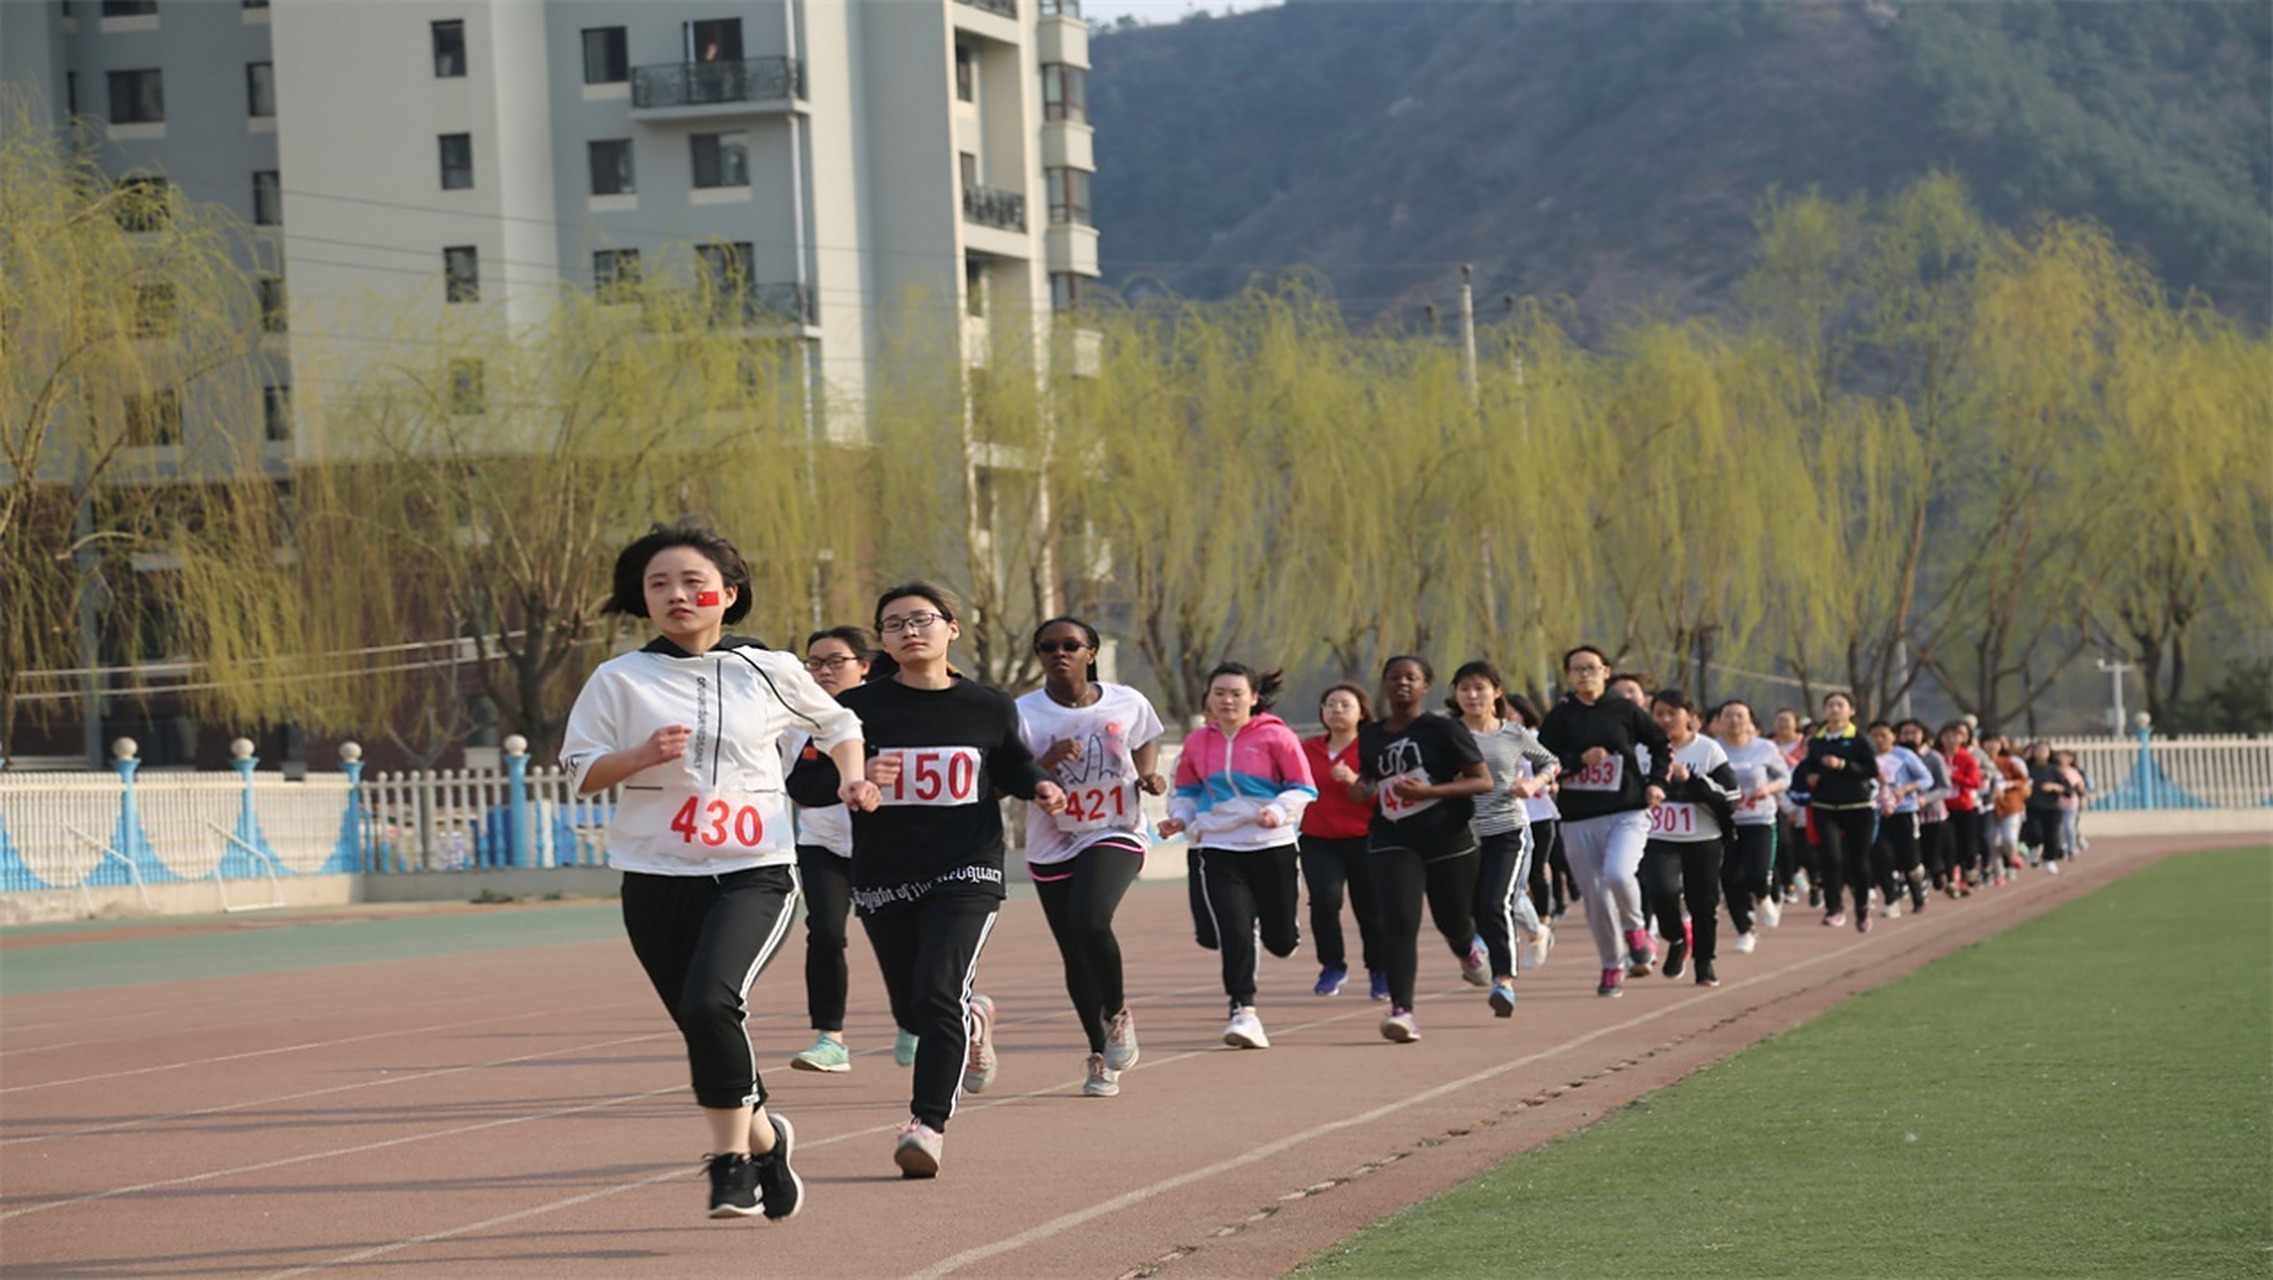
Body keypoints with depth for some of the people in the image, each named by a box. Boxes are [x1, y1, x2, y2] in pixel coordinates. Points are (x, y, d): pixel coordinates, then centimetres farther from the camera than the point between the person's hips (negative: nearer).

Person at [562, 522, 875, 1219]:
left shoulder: (769, 672, 4)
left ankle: (732, 1161, -12)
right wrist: (639, 756, -16)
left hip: (755, 874, -2)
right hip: (658, 880, 2)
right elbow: (580, 771, 1)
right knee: (705, 1031, 7)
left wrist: (853, 777, 5)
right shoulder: (619, 680, 2)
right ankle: (763, 1137, 35)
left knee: (710, 1003, -26)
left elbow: (837, 722, 22)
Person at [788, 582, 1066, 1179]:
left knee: (937, 994, -22)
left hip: (966, 872, -2)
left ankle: (929, 1124, -16)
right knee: (912, 1012, 14)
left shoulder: (990, 708, 3)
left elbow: (1013, 767, 21)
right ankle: (973, 1021, 49)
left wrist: (1040, 788, -1)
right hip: (884, 881, 2)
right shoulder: (858, 708, -2)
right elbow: (802, 779, -1)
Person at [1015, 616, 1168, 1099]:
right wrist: (1047, 763, -24)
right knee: (1076, 959, 7)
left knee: (1089, 921, -28)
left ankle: (1117, 1012, -1)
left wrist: (1149, 775, -1)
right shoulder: (1022, 714, -6)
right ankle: (1099, 1052, 28)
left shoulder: (1128, 704, -1)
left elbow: (1147, 743, 19)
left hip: (1115, 836, -2)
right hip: (1051, 848, 2)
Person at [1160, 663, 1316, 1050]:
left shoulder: (1276, 737, -6)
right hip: (1218, 849, 1)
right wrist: (1180, 818, -2)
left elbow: (1304, 790, -3)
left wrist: (1278, 811, -21)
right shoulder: (1197, 742, 4)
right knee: (1234, 935, -14)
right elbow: (1186, 790, 17)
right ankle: (1244, 1013, -6)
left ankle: (1279, 928, 46)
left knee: (1280, 941, 8)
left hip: (1271, 845, -1)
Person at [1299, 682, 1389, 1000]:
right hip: (1318, 841, 2)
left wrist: (1355, 781, -23)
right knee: (1324, 898, -20)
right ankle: (1332, 966, 0)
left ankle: (1379, 973, 25)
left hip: (1363, 840, -2)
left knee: (1371, 910, 1)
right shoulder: (1308, 749, 8)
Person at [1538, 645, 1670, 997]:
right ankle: (1612, 966, 21)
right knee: (1594, 897, 3)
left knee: (1617, 875, -27)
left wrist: (1656, 782, 6)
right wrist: (1580, 759, -17)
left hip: (1627, 813, -2)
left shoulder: (1624, 710, 4)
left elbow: (1661, 743, 17)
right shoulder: (1560, 717, 4)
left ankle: (1634, 930, 2)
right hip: (1579, 820, 2)